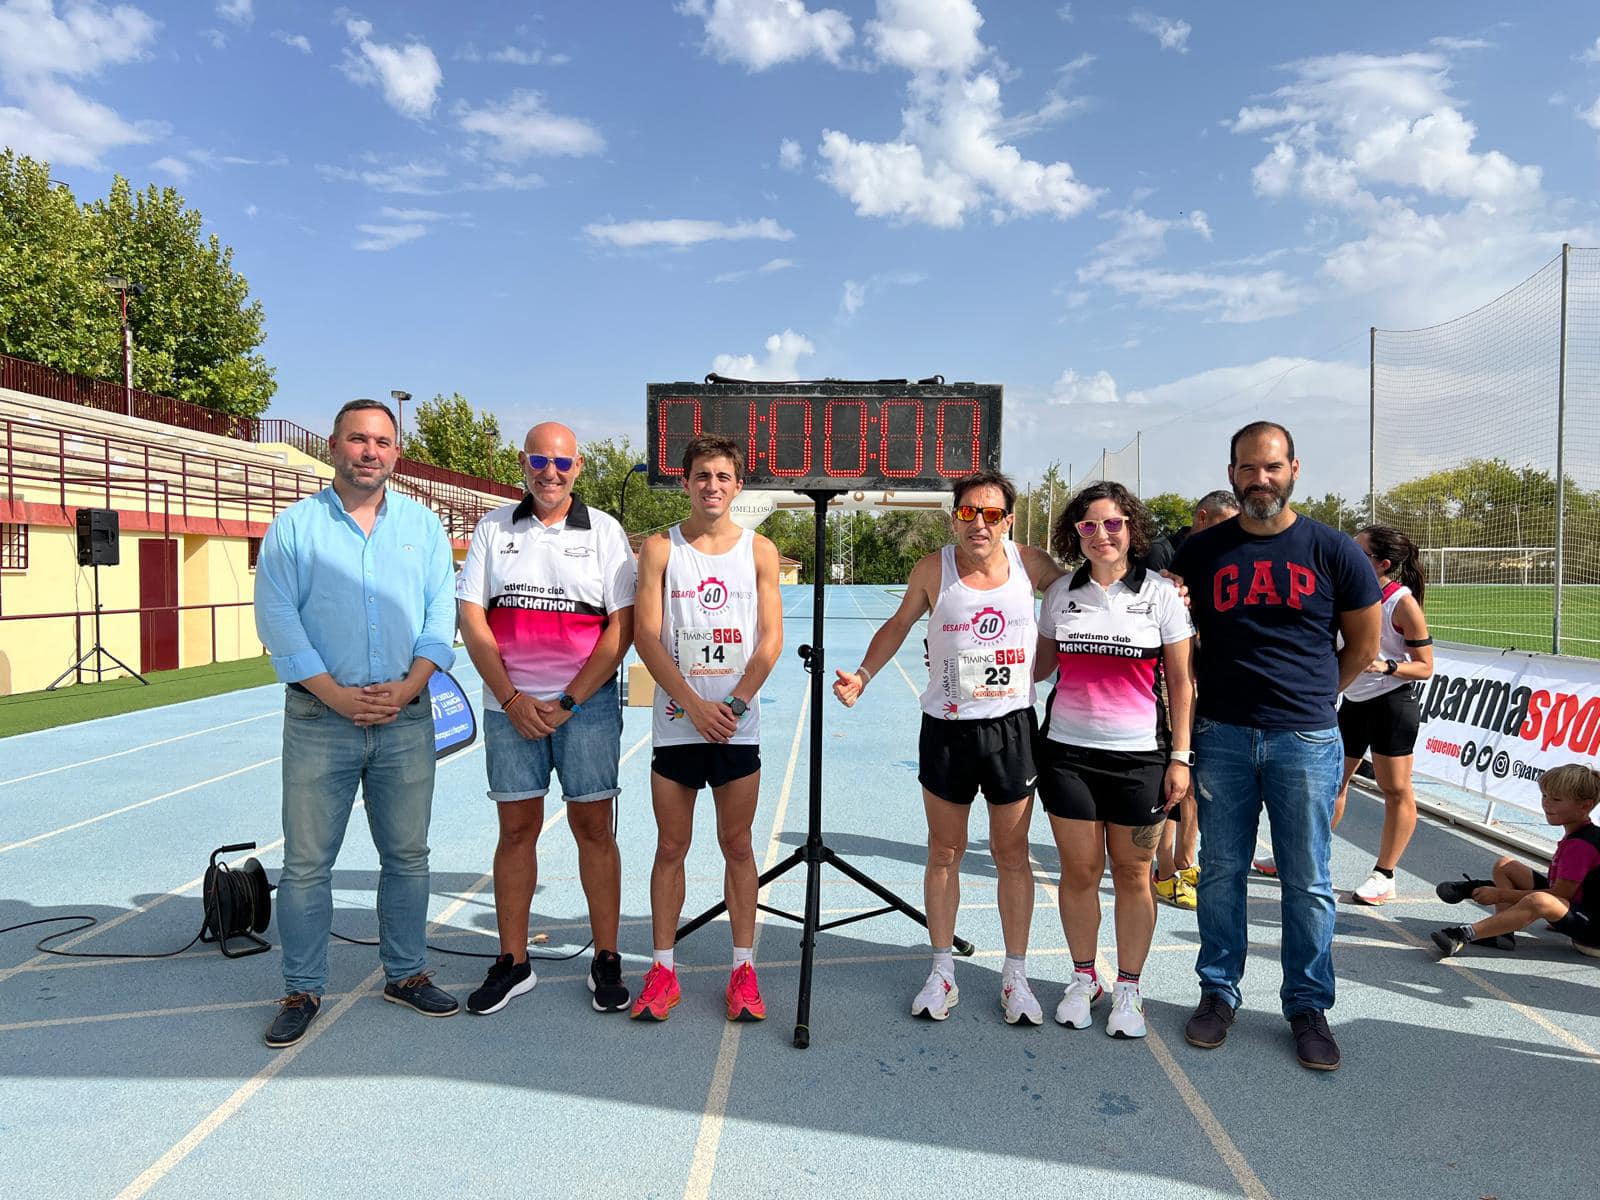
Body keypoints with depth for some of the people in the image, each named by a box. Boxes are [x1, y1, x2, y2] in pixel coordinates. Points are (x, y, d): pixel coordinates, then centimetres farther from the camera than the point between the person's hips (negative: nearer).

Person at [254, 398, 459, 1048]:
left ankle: (406, 973, 25)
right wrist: (335, 694, -14)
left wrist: (407, 687, -10)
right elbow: (277, 620, -5)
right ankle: (302, 990, 19)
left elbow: (440, 616, 4)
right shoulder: (293, 527, 2)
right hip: (319, 718, -2)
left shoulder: (423, 526, 9)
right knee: (306, 861, 4)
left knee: (407, 854, 10)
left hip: (406, 719, 2)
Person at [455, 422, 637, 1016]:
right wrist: (512, 700, -6)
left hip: (587, 703, -1)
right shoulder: (493, 529, 8)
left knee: (593, 827, 2)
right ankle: (512, 963, 19)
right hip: (509, 705, 2)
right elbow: (471, 619, 3)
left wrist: (568, 701, -9)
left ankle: (606, 962, 14)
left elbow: (622, 627, -2)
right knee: (516, 829, 7)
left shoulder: (604, 531, 4)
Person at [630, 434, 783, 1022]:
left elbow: (770, 639, 1)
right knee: (671, 847, 7)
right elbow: (648, 637, -4)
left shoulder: (759, 550, 4)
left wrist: (736, 702, -12)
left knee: (737, 846, 8)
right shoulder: (659, 548, 2)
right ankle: (662, 970, 19)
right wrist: (695, 705, -13)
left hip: (738, 725, 0)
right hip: (676, 723, 0)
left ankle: (743, 969, 19)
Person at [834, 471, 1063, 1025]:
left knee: (1012, 855, 10)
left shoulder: (1029, 563, -3)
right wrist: (862, 675, -2)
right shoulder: (933, 569, -5)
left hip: (1012, 727, 0)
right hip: (946, 730, 0)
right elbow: (898, 625, 9)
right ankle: (942, 972, 26)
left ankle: (1015, 975, 26)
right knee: (944, 853, 11)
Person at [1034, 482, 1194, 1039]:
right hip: (1068, 751, 2)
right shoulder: (1061, 592, 5)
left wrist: (1180, 757, -3)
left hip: (1139, 756, -2)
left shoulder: (1160, 593, -2)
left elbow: (1180, 682, 1)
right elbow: (1041, 664, 14)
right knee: (1079, 869, 7)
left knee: (1132, 873, 6)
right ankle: (1083, 978, 27)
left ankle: (1128, 989, 24)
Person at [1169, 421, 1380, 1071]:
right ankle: (1218, 992, 25)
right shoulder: (1200, 551, 2)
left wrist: (1310, 694, 12)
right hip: (1222, 737, 1)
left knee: (1307, 882, 7)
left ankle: (1308, 1005, 23)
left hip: (1305, 740, -1)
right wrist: (1220, 689, 4)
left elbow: (1363, 643, 10)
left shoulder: (1332, 550, -1)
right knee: (1221, 872, 10)